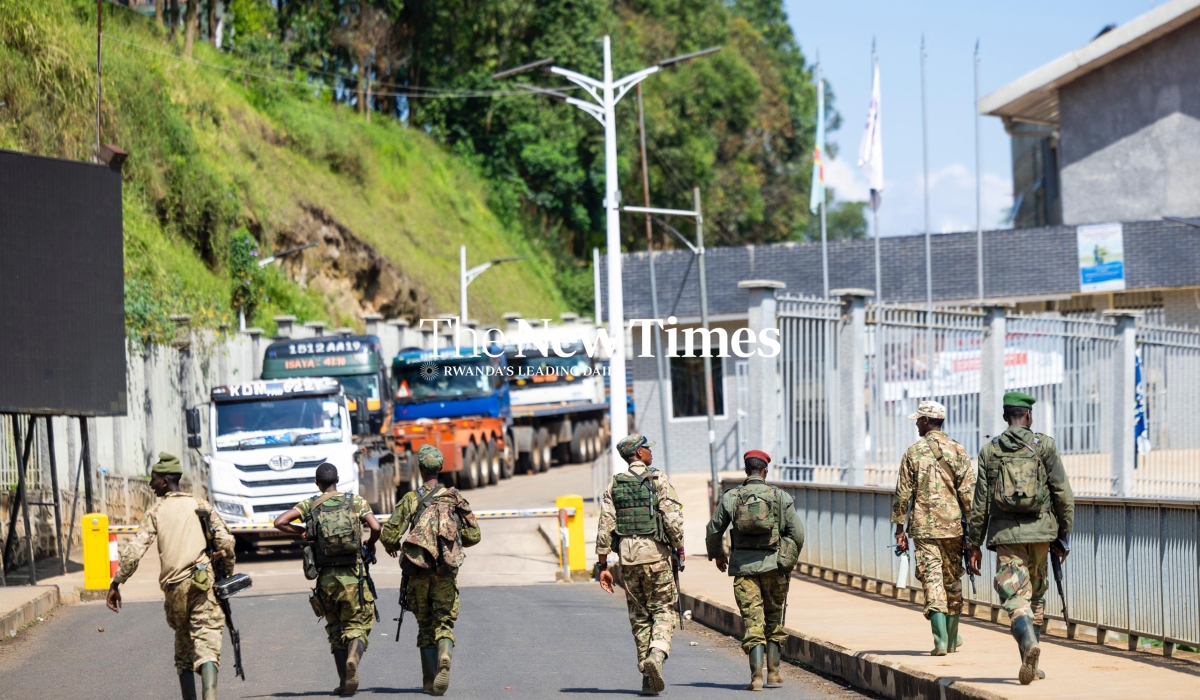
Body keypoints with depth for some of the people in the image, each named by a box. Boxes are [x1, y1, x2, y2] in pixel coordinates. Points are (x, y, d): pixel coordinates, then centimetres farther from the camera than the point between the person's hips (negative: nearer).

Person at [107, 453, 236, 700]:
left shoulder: (156, 511, 8)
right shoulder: (201, 505, 11)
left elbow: (135, 550, -1)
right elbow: (226, 542, 3)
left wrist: (116, 583, 3)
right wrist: (228, 574, 18)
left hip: (174, 586, 1)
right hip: (204, 582, -1)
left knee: (184, 645, 18)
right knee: (207, 643, -12)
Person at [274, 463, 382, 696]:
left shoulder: (310, 505, 5)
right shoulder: (356, 501, 3)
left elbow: (279, 522, -4)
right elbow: (375, 527, -9)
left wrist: (301, 531, 13)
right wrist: (371, 544, 12)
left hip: (326, 578, 1)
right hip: (354, 576, -1)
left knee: (336, 631, 15)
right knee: (358, 626, 5)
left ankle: (344, 682, 11)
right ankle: (353, 657, -27)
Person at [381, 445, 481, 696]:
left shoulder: (410, 499, -2)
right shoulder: (455, 498, 4)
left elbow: (389, 535, -7)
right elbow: (474, 536, 6)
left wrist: (392, 548, 16)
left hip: (418, 573, 0)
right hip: (446, 573, 1)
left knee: (425, 626, 12)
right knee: (444, 624, 5)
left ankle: (429, 682, 11)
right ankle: (444, 659, -26)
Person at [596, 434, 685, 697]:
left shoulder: (615, 485, 7)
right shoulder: (658, 480, -3)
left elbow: (605, 527, 2)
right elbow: (673, 519, -13)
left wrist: (603, 565, 5)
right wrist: (680, 548, 2)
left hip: (627, 556, 3)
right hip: (656, 553, -3)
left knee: (639, 616, 11)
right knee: (664, 610, 4)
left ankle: (647, 678, 10)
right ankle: (657, 654, -22)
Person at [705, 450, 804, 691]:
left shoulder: (730, 497, 2)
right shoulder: (781, 497, 1)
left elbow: (714, 531, 7)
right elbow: (797, 533, -1)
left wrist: (717, 555, 26)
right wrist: (790, 562, 14)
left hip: (743, 566, 0)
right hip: (773, 565, 0)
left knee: (753, 622, 1)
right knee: (774, 621, 16)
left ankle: (756, 676, -11)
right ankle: (773, 674, 17)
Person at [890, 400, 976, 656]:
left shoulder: (914, 452, -1)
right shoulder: (958, 451, 2)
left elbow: (903, 493, -1)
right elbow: (968, 492, -1)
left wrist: (900, 529, 6)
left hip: (923, 527, -2)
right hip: (953, 527, 2)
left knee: (932, 581, -4)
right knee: (953, 581, 15)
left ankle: (941, 641, -15)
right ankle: (952, 639, 24)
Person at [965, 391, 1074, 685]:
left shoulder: (989, 451, 3)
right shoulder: (1044, 445, 1)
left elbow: (980, 502, 3)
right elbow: (1063, 494, -1)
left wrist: (974, 545, 9)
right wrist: (1063, 536, 8)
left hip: (1005, 532, 0)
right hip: (1039, 530, 1)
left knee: (1015, 596, -5)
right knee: (1036, 597, 14)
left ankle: (1029, 642, -33)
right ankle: (1031, 665, 17)